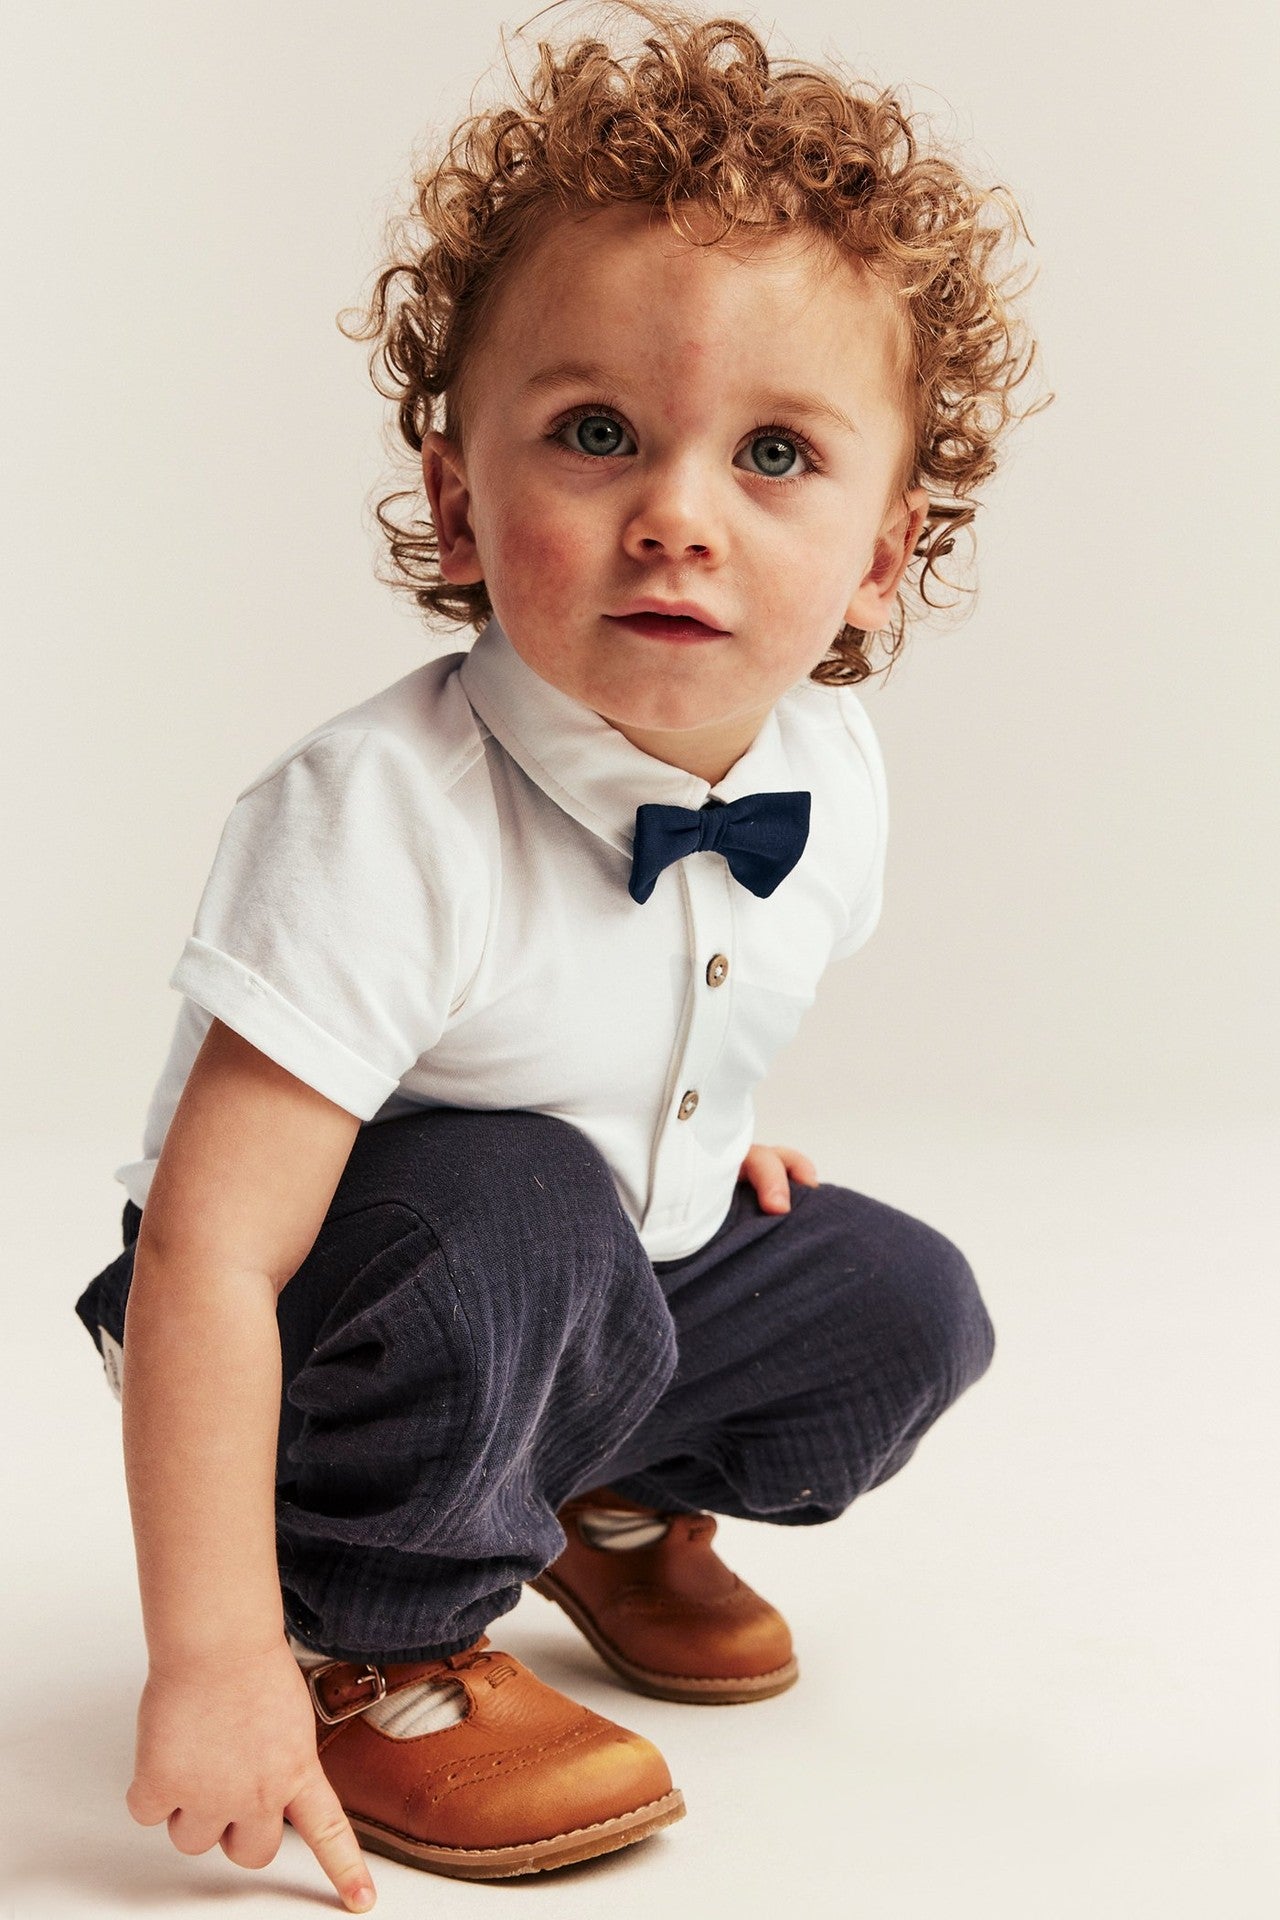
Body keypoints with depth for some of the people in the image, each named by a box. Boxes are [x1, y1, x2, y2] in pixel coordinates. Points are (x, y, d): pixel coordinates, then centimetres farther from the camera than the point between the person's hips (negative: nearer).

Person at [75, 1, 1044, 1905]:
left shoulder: (830, 776, -12)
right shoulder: (378, 818, -35)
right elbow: (206, 1257, -36)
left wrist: (712, 1127, 4)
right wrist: (216, 1659, -36)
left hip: (632, 1268, 7)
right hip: (336, 1310, -7)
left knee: (908, 1307, -3)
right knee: (515, 1208, -34)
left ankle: (619, 1499, 25)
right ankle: (380, 1640, -9)